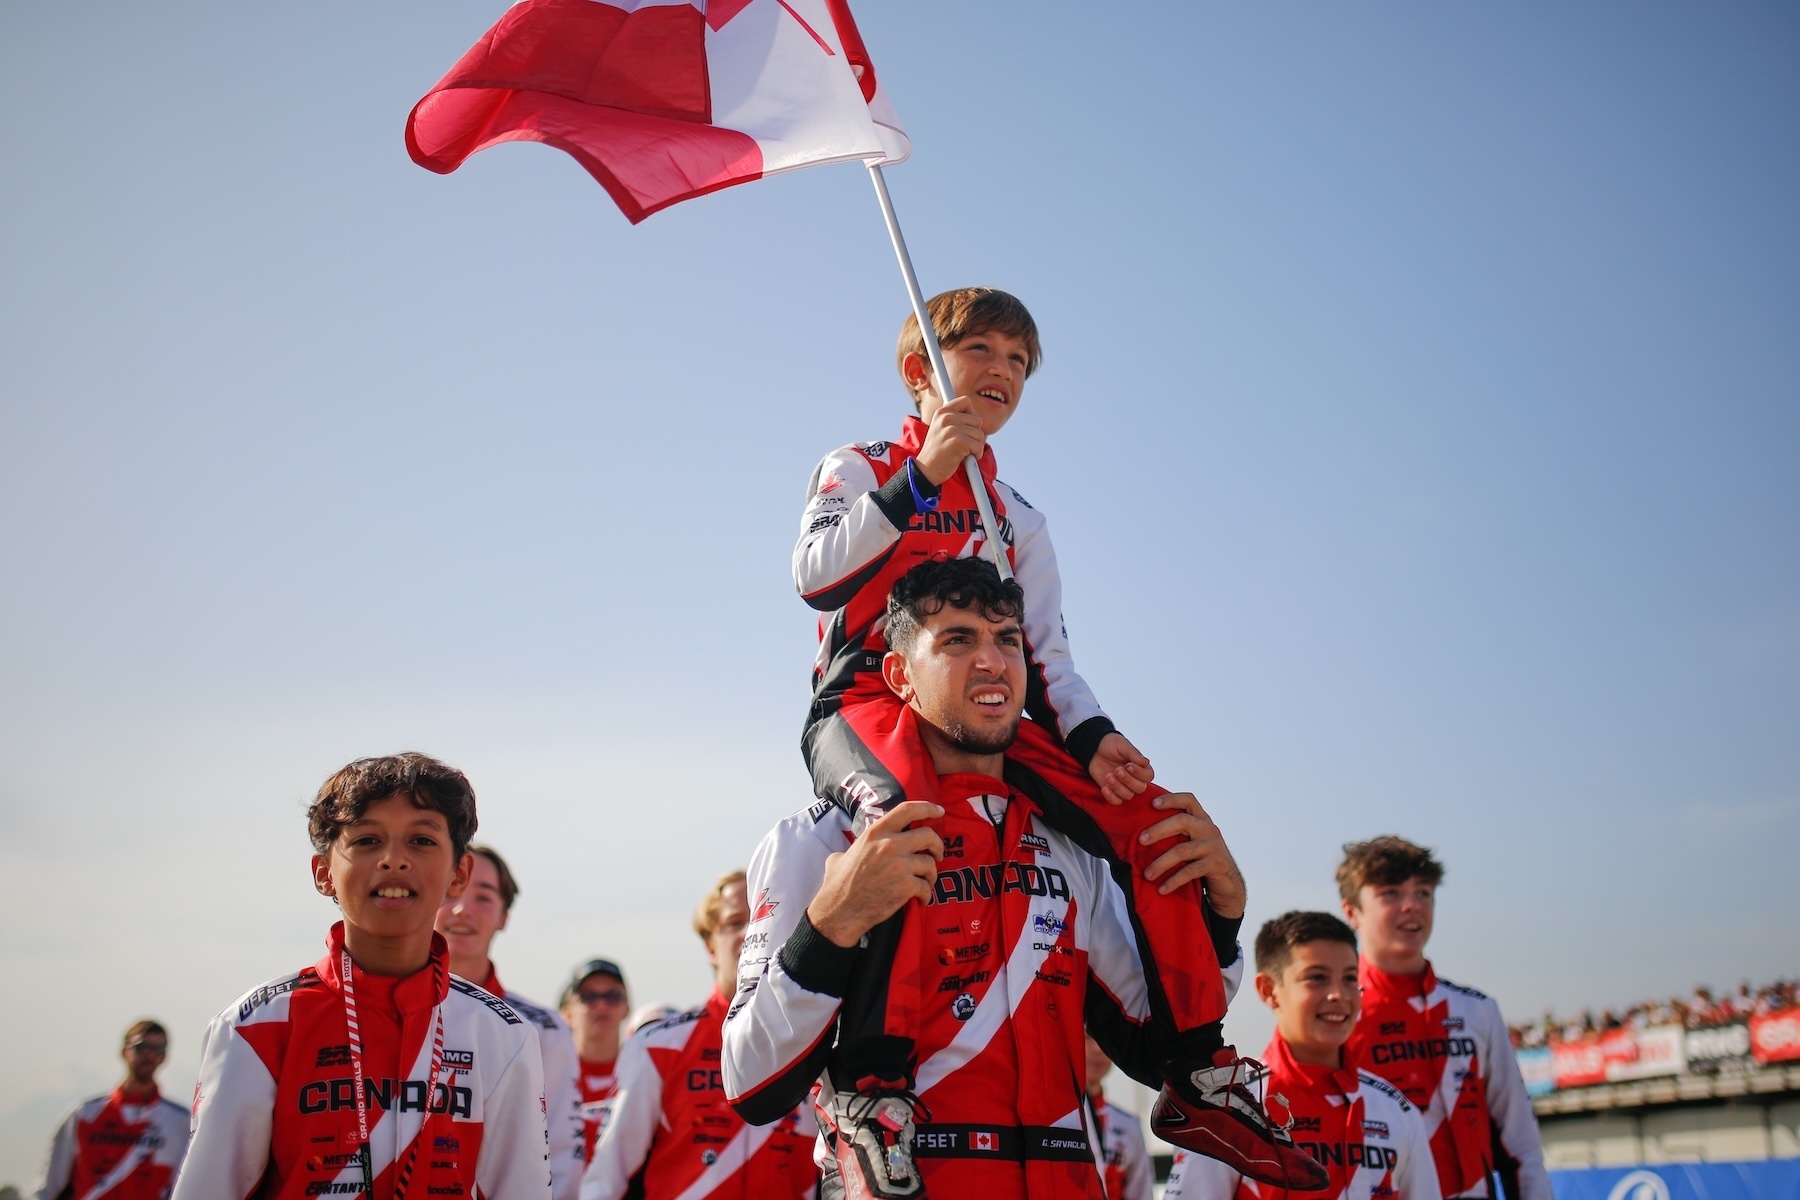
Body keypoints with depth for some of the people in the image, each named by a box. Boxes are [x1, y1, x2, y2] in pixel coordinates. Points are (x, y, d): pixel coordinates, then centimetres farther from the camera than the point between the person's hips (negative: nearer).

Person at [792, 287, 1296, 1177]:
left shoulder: (1017, 521, 25)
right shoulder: (861, 468, 10)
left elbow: (1044, 657, 17)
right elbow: (816, 577, -9)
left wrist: (1093, 736, -4)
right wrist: (922, 477, -13)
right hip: (867, 703, -5)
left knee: (1154, 817, -14)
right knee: (904, 809, -41)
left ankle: (1196, 1081, -8)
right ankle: (874, 1079, -37)